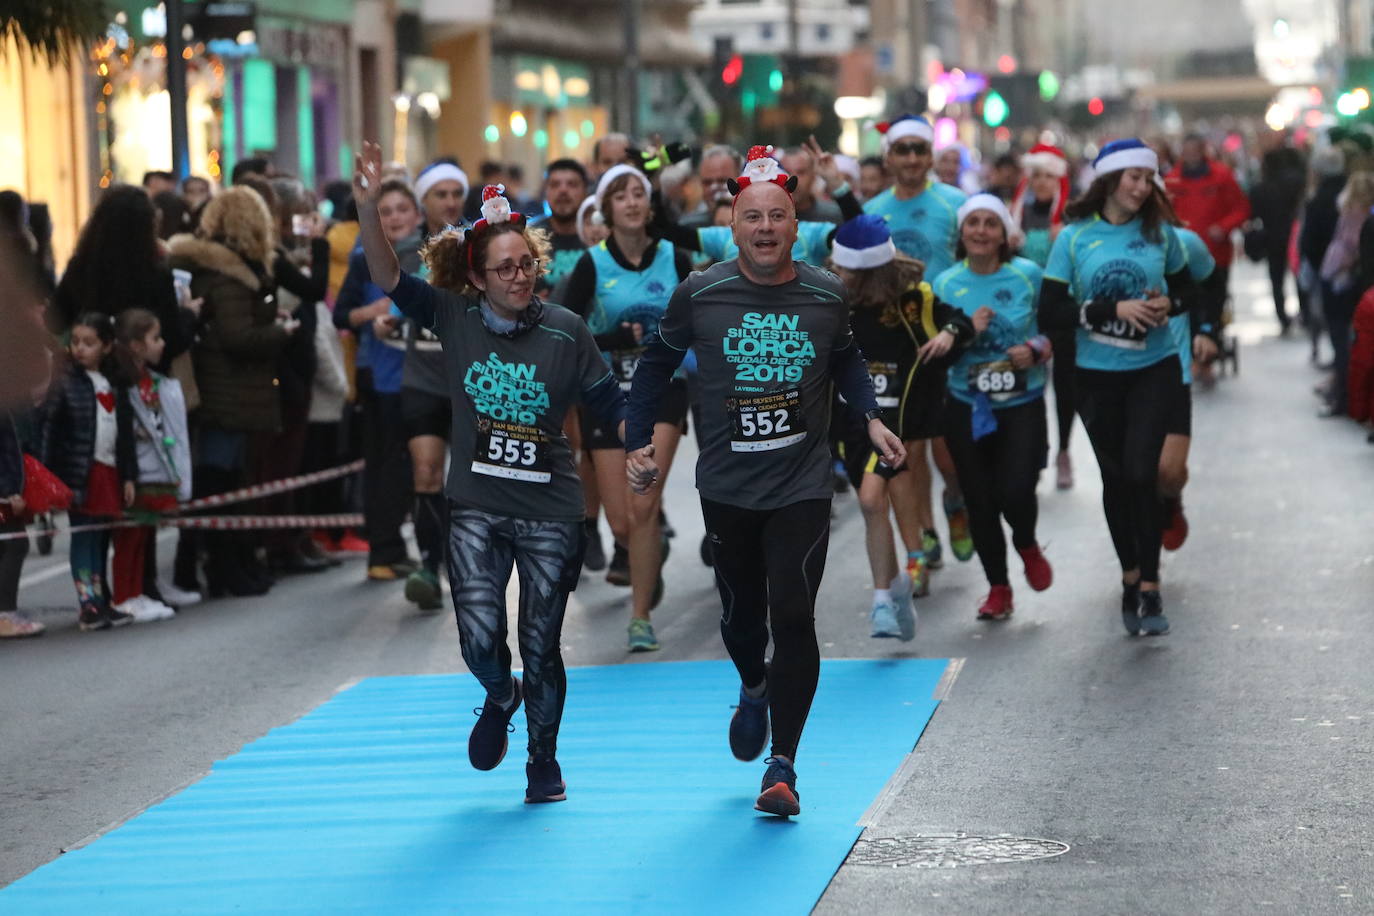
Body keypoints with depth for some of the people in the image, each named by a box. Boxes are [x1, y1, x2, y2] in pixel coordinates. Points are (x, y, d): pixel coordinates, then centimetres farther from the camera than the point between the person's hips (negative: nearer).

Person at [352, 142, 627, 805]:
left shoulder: (565, 331, -6)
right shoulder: (455, 317, -4)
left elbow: (609, 403, 1)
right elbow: (388, 277, -13)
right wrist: (368, 208, -27)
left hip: (550, 509, 0)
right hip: (476, 507, 1)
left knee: (541, 648, 5)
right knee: (480, 642, -10)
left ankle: (544, 760, 30)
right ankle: (499, 700, 28)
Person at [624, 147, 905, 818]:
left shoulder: (826, 295, -1)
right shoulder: (699, 295, -5)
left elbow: (846, 360, 19)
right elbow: (656, 365, 10)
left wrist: (871, 418, 5)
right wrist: (639, 443, 7)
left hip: (802, 485, -1)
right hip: (726, 486, 1)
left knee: (793, 618, -12)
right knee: (741, 615, 12)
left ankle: (783, 766, -5)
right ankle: (754, 691, 49)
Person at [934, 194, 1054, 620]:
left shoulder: (1028, 275, -2)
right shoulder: (945, 284, 1)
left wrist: (1036, 349, -14)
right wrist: (966, 333, -14)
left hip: (1023, 405, -2)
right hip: (967, 408, 2)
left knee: (1016, 492, -16)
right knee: (980, 501, 3)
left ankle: (1027, 547, 20)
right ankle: (998, 588, 22)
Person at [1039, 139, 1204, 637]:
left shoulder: (1159, 232, 1)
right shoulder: (1075, 237, -5)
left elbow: (1189, 291, 13)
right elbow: (1050, 314, -9)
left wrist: (1170, 303, -10)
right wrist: (1114, 309, -18)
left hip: (1155, 369, 0)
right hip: (1098, 375, 0)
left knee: (1141, 471, -13)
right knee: (1116, 478, 11)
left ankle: (1149, 589, -4)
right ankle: (1130, 576, 31)